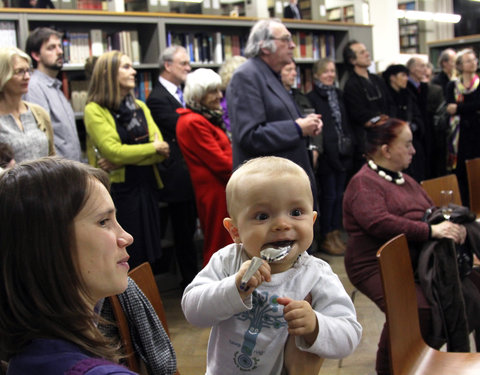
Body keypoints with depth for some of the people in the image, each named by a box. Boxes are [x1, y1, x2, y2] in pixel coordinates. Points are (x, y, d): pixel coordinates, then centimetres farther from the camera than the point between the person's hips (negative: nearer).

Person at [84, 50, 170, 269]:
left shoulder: (140, 107, 12)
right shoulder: (95, 110, -7)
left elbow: (162, 150, 1)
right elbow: (114, 152, -16)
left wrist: (130, 156, -15)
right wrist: (153, 148, -7)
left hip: (146, 187, 6)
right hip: (118, 191, -6)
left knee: (149, 255, 12)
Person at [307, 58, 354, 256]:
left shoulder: (339, 95, 16)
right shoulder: (311, 97, -7)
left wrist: (349, 142, 10)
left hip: (342, 153, 7)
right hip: (326, 155, -7)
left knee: (340, 193, 11)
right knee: (329, 195, -2)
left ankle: (335, 233, 20)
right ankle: (326, 237, 9)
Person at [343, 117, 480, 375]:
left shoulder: (404, 179, 23)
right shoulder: (364, 183, -8)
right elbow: (379, 223, -25)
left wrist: (450, 224, 0)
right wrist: (431, 231, -27)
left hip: (413, 264, 9)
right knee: (416, 309, -31)